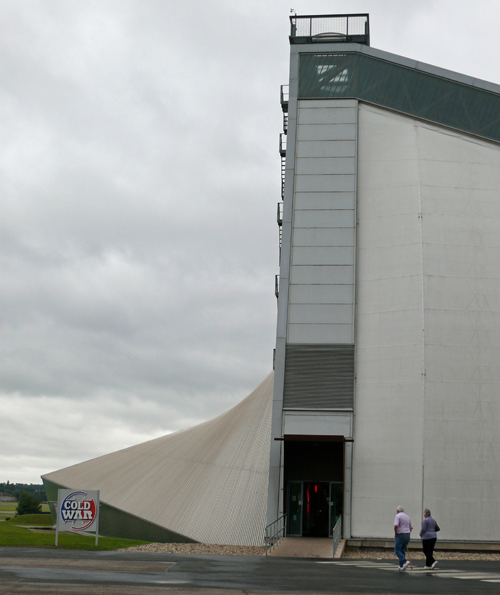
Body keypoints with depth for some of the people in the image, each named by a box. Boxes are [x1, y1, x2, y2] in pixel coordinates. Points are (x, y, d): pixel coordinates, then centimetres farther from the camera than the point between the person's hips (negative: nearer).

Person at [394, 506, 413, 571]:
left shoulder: (398, 516, -7)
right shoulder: (408, 517, 15)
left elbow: (396, 526, -20)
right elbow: (411, 528, 19)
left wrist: (395, 534, -8)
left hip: (400, 535, -7)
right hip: (407, 535, 7)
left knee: (397, 550, -4)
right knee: (403, 551, 12)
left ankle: (405, 562, -22)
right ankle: (401, 566, 8)